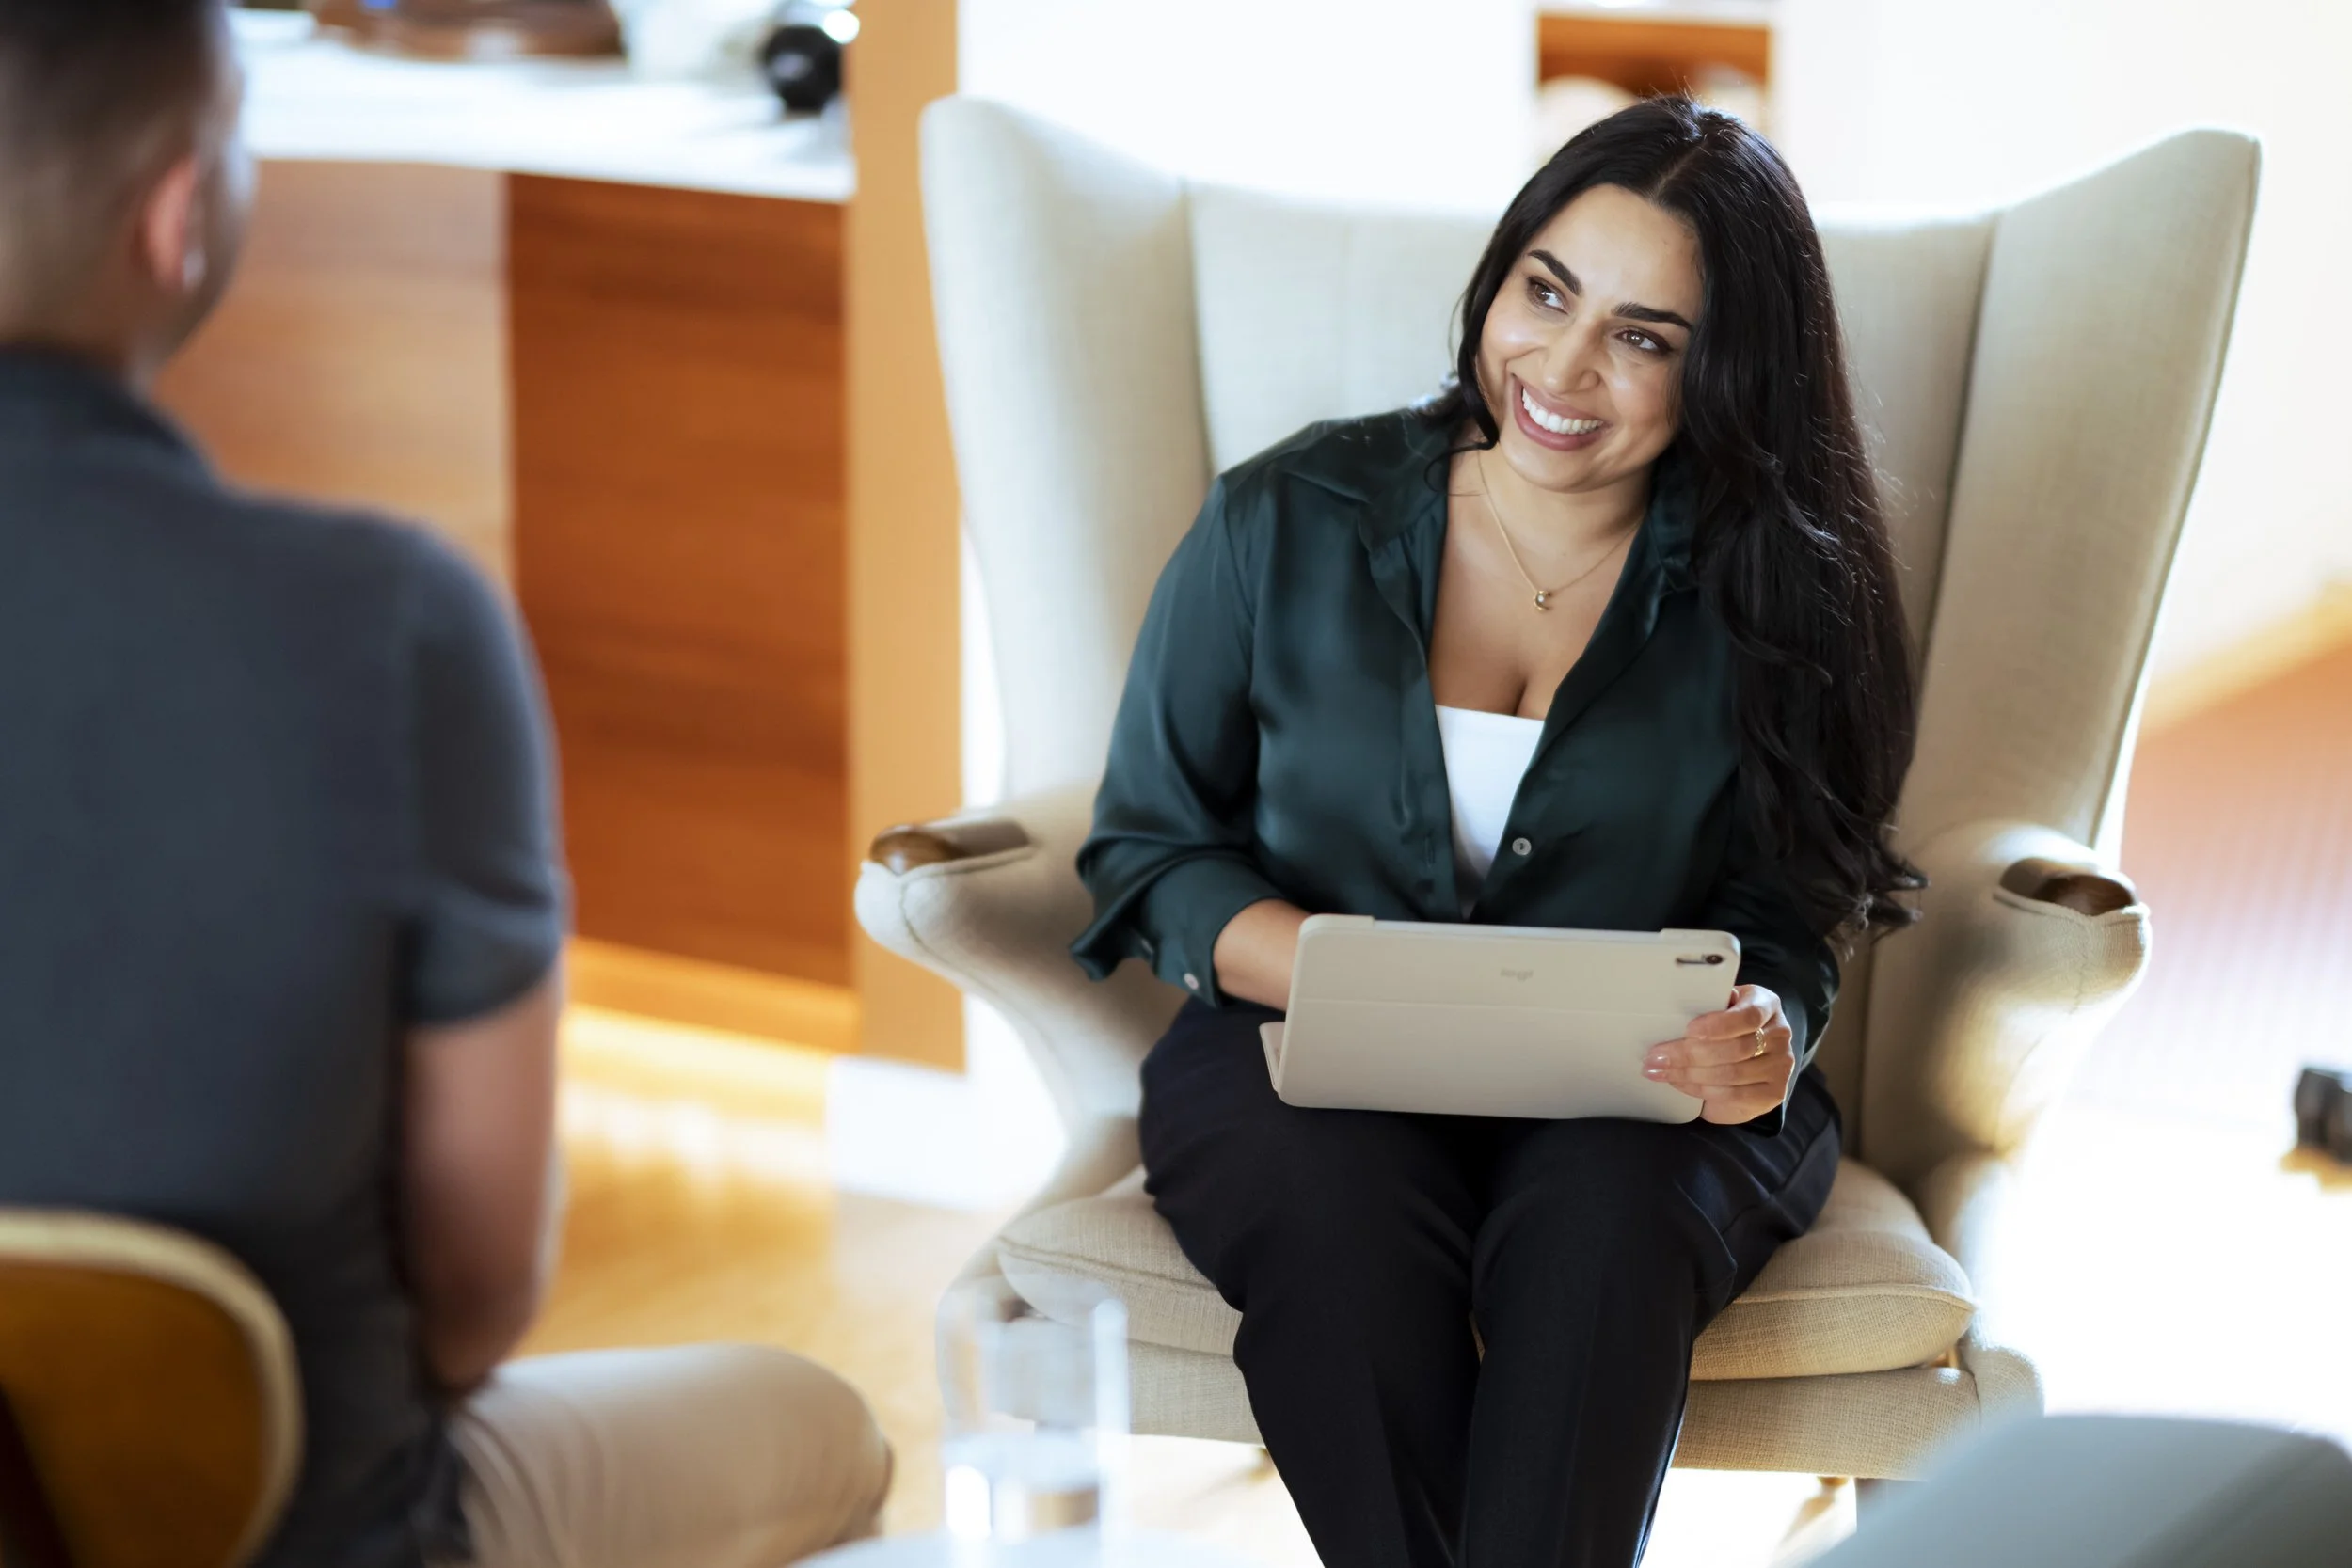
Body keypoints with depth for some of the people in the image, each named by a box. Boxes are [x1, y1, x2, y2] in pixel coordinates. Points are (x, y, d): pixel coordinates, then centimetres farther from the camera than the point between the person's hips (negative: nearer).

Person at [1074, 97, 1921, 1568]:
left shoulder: (1767, 598, 2)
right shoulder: (1285, 525, 1)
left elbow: (1782, 912, 4)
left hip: (1633, 1100, 0)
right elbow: (1151, 849, 5)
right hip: (1308, 1072, 0)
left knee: (1604, 1223, -35)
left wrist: (1764, 1028, -22)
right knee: (1348, 1218, -35)